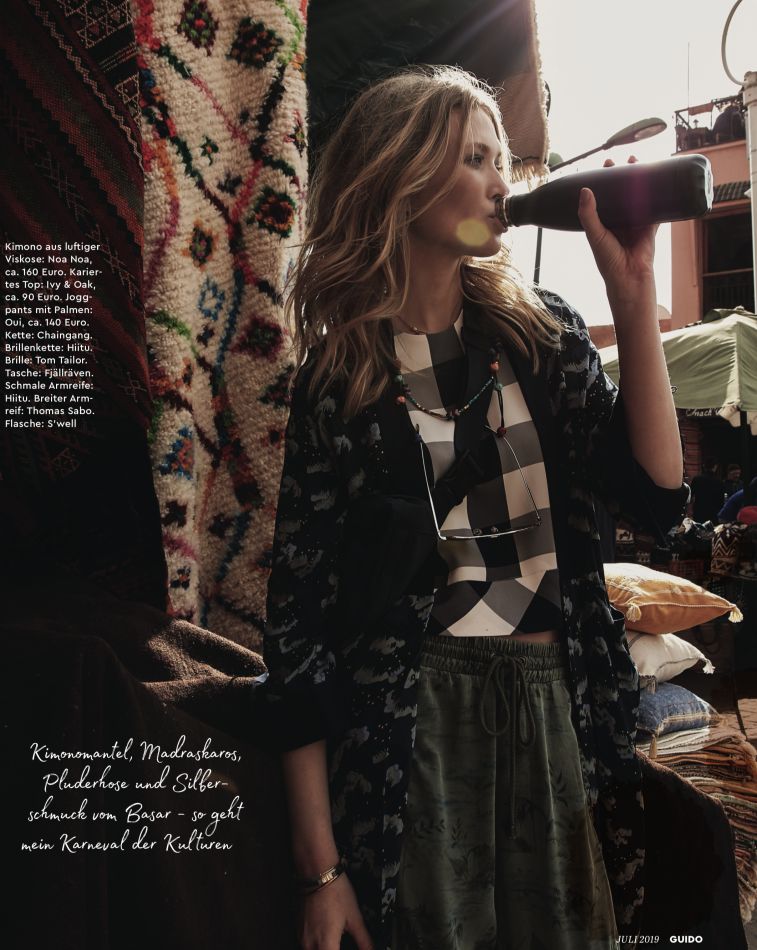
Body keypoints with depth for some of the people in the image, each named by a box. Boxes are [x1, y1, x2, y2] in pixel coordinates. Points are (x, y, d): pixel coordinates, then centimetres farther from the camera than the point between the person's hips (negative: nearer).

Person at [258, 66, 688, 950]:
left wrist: (632, 291, -10)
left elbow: (652, 494, -7)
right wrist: (320, 867, -7)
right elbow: (301, 617, -6)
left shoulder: (541, 330, 4)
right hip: (413, 720, -3)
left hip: (562, 709, 3)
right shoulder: (338, 374, -5)